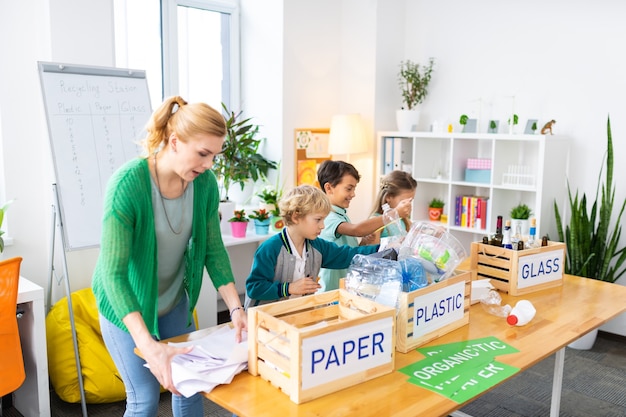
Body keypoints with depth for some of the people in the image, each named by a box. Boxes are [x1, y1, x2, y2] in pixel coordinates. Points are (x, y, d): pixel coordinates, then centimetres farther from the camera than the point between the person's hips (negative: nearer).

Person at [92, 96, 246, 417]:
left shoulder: (205, 183, -13)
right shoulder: (128, 184, -29)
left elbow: (213, 249, -4)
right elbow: (114, 272, -31)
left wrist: (235, 308, -14)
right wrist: (148, 345, -39)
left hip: (175, 301, 5)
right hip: (127, 305, -5)